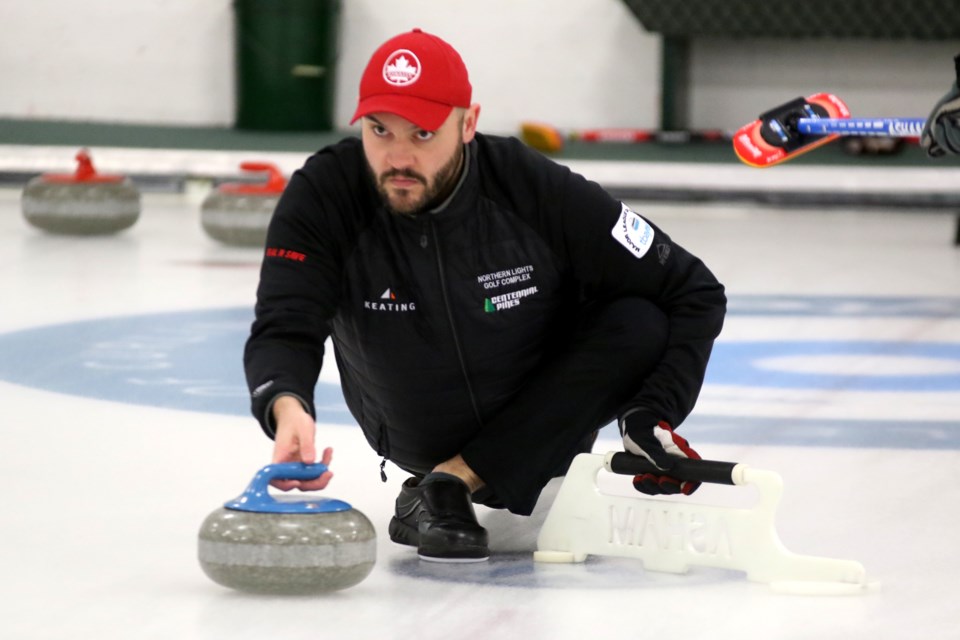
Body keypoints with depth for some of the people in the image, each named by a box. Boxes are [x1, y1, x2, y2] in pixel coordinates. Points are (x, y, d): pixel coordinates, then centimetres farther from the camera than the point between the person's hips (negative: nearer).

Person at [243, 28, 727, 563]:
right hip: (418, 434, 1)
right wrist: (287, 408, -57)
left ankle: (450, 482, -21)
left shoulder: (538, 192, -27)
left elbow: (696, 293, -21)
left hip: (540, 418, -1)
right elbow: (283, 332, -34)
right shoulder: (323, 197, -25)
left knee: (639, 327, -26)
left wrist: (655, 416, -33)